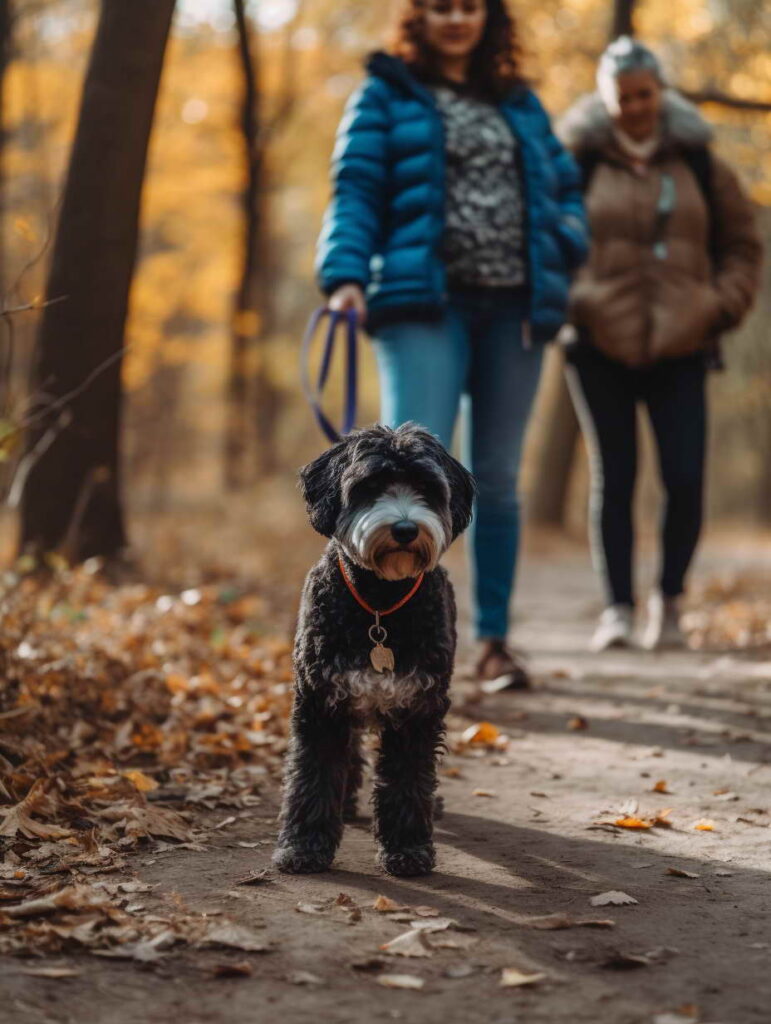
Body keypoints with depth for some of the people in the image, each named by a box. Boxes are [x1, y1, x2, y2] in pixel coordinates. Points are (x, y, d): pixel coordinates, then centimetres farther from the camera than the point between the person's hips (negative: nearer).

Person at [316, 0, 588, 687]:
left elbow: (564, 185, 21)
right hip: (425, 303, -4)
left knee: (496, 477, 9)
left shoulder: (520, 104, 19)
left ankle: (494, 639, 18)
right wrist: (345, 275, -18)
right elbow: (354, 191, -2)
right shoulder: (386, 97, 7)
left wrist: (562, 252, 0)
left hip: (513, 308, 4)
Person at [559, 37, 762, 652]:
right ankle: (618, 607, 11)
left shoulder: (698, 163, 8)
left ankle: (670, 600, 15)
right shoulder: (576, 162, 2)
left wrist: (724, 305, 2)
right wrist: (560, 303, -4)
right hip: (600, 348, -1)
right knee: (613, 478, 1)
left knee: (686, 482, -5)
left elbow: (742, 243, 16)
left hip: (680, 348, 1)